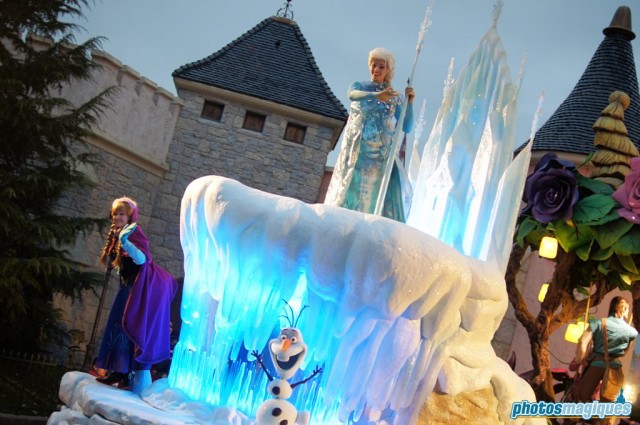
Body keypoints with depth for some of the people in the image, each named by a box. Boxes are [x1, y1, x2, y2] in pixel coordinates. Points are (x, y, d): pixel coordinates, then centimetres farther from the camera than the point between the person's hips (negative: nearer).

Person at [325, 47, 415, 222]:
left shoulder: (394, 97, 12)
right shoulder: (359, 86, 9)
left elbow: (406, 127, 4)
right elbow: (352, 95, -17)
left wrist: (409, 103, -11)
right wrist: (377, 96, -35)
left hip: (381, 151, 1)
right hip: (357, 147, -1)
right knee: (352, 186, -11)